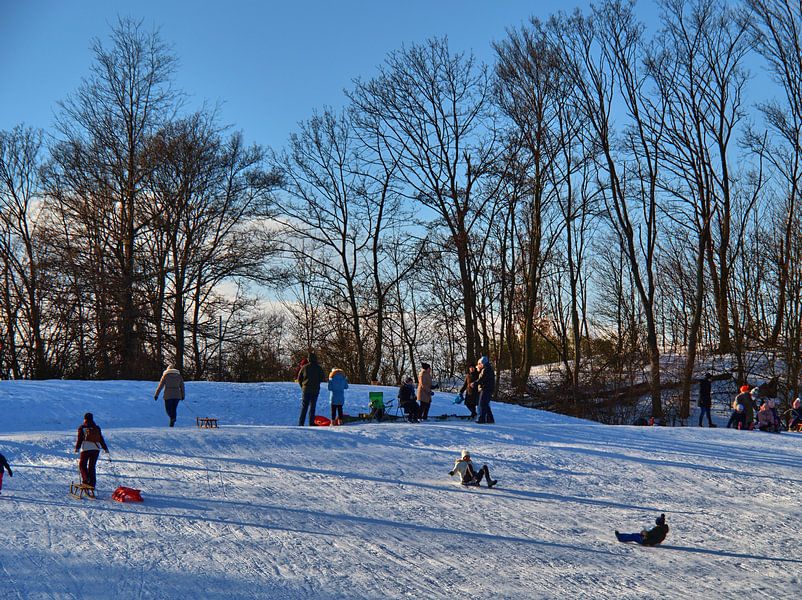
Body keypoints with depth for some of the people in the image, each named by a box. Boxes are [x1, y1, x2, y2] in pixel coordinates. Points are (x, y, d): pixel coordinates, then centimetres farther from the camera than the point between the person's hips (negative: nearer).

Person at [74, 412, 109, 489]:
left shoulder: (82, 428, 3)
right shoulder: (97, 428, 14)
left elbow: (80, 439, -6)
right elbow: (101, 439, 16)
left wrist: (77, 448, -9)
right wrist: (105, 448, 21)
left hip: (86, 448, -4)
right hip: (96, 449, 4)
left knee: (82, 465, 6)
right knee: (92, 466, 9)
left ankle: (86, 479, -16)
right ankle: (92, 483, 4)